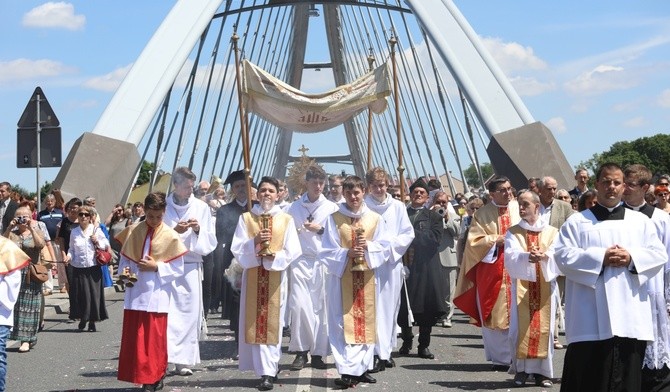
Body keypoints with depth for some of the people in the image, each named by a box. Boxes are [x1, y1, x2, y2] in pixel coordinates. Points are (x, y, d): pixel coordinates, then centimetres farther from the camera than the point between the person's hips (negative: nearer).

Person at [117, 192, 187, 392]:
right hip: (135, 293, 3)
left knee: (154, 339, 1)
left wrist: (157, 267, -15)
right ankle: (140, 375, 15)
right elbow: (124, 259, 11)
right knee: (133, 337, 5)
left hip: (157, 295, -3)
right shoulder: (134, 232, 3)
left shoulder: (170, 236, -5)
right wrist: (124, 271, -9)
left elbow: (178, 269, -3)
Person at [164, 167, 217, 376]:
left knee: (189, 312, 0)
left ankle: (183, 360, 7)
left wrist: (198, 230, -10)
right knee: (166, 312, -10)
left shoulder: (201, 207, 7)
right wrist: (174, 231, -12)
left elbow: (210, 243, 9)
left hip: (191, 268, 2)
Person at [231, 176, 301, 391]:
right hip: (253, 276, 1)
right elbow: (237, 249, -2)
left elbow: (293, 251, -1)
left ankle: (269, 371, -1)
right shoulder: (246, 218, 5)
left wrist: (274, 256, -18)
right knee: (256, 322, 0)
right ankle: (268, 369, 7)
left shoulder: (286, 219, 3)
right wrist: (254, 242, -19)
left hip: (276, 276, -1)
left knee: (272, 323, -2)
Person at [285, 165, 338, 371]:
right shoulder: (294, 208, 10)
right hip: (300, 261, 0)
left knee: (320, 307, 0)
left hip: (322, 261, 0)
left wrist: (320, 229, -8)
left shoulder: (331, 208, 7)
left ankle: (318, 353, 7)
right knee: (299, 305, -9)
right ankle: (301, 351, 2)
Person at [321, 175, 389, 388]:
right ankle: (348, 371, -7)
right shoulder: (334, 219, 0)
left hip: (366, 277, 3)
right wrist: (347, 253, -19)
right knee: (344, 324, -6)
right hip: (342, 277, -2)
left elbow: (383, 247, 3)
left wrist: (368, 246, -15)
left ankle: (362, 367, 16)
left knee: (365, 322, 7)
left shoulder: (375, 218, 5)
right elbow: (328, 251, -3)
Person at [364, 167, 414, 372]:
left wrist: (391, 244, -7)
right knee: (374, 307, -8)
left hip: (392, 261, 3)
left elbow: (408, 233, 7)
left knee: (390, 306, 8)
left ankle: (386, 350, 19)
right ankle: (378, 353, -8)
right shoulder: (363, 206, -1)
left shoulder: (397, 206, 7)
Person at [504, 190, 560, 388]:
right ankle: (521, 370, 3)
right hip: (521, 286, 0)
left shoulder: (552, 232, 8)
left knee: (544, 327, 0)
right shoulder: (513, 233, 7)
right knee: (520, 327, -4)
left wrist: (545, 257, -28)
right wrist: (527, 256, -30)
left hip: (546, 287, 0)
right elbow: (511, 256, -10)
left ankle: (542, 370, 8)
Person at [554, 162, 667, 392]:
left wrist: (632, 258, -9)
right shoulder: (577, 222, 7)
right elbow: (563, 255, -4)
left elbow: (659, 254, 9)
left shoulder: (640, 221, 16)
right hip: (591, 318, -2)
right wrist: (600, 258, -14)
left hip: (630, 317, 2)